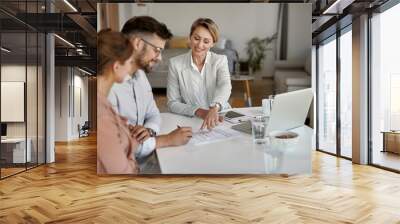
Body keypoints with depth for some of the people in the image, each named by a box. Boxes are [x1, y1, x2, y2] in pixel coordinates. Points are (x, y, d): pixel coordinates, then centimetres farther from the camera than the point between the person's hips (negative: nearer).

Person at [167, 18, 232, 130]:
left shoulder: (220, 60, 1)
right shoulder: (175, 63, -1)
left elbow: (225, 86, -19)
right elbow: (173, 103, -4)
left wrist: (214, 108, -39)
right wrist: (199, 112, -20)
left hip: (220, 119, 1)